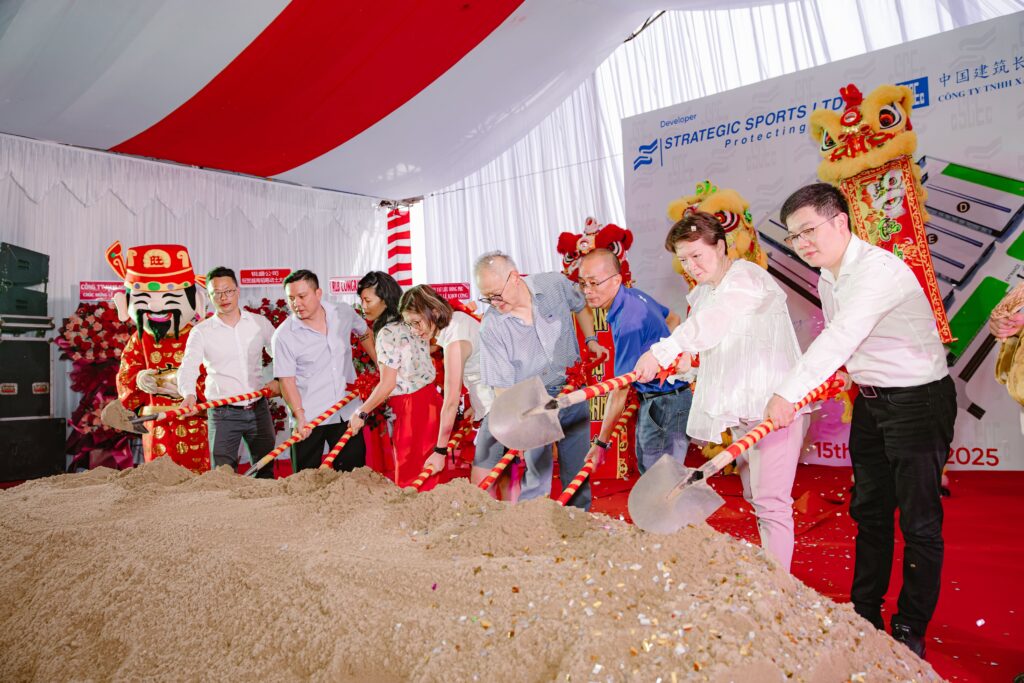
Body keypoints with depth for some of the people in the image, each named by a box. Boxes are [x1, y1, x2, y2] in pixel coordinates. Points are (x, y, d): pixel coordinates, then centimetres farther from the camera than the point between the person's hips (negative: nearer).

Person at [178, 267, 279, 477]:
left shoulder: (259, 323, 6)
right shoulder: (201, 332, -1)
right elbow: (188, 368, -12)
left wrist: (279, 380, -7)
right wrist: (189, 394, -31)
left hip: (259, 410, 2)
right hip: (223, 413, -2)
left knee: (266, 472, 11)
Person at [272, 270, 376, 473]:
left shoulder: (345, 314, -1)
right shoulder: (284, 336, -11)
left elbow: (365, 334, 19)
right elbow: (287, 380, -12)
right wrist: (300, 417, -20)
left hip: (348, 413, 3)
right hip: (309, 419, -3)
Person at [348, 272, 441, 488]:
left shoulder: (388, 333, -16)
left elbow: (387, 385, -17)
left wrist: (362, 414, -7)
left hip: (412, 408, -9)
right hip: (429, 397, 9)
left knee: (409, 478, 1)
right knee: (427, 477, 15)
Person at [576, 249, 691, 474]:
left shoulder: (629, 321, -28)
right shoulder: (633, 294, 1)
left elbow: (620, 389, -26)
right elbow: (673, 319, 20)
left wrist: (601, 442, -20)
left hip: (666, 404, -10)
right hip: (652, 399, 10)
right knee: (646, 472, 19)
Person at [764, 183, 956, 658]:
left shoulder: (879, 269, -24)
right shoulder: (827, 280, 4)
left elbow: (841, 336, -36)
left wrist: (789, 392, -42)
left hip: (920, 400, -8)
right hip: (871, 401, 8)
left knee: (919, 521, 2)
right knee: (868, 510, 15)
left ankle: (911, 629, 18)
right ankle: (865, 613, 29)